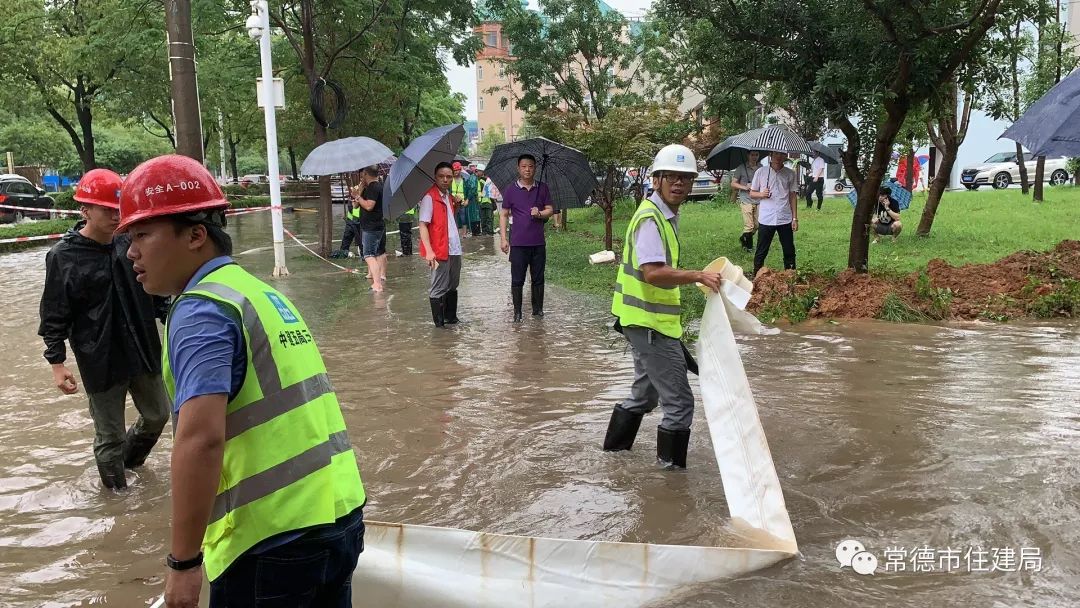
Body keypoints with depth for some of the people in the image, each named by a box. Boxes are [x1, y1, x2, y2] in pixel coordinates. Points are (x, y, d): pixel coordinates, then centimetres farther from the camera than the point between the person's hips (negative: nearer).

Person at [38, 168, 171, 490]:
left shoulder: (130, 244, 0)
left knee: (157, 415, 18)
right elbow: (55, 315, -8)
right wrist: (57, 361, -11)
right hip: (101, 362, -4)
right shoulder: (63, 256, -11)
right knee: (110, 435, 8)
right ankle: (117, 490, 28)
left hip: (145, 352, 5)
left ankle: (129, 459, 46)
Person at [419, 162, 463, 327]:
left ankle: (451, 318, 29)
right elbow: (423, 225, -17)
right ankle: (439, 323, 8)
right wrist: (429, 251, -25)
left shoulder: (448, 196, 12)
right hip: (439, 251, -8)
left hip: (454, 249, 8)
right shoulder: (429, 197, -13)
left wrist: (455, 205, 9)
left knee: (452, 287, 17)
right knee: (439, 289, 0)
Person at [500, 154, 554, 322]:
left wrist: (540, 213, -16)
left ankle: (538, 309, 21)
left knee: (538, 278, 9)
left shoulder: (542, 188, 5)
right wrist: (504, 238, -4)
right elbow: (503, 215, 3)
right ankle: (517, 312, 12)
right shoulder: (511, 190, 0)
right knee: (517, 280, 3)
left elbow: (550, 210, 7)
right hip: (518, 243, -2)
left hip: (538, 242, 2)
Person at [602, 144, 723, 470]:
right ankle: (672, 466, 10)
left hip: (646, 321, 11)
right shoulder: (650, 218, -20)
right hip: (650, 323, -11)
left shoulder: (666, 214, 13)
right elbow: (653, 273, -32)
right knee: (679, 401, -3)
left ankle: (615, 443, 41)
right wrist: (697, 276, -32)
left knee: (645, 391, 26)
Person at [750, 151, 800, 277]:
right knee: (761, 252, 3)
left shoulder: (791, 174, 5)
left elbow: (793, 197, 9)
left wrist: (795, 218, 4)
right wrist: (761, 194, -15)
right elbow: (752, 193, 8)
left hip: (785, 220, 2)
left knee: (789, 252, 7)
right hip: (765, 219, -2)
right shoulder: (760, 172, 1)